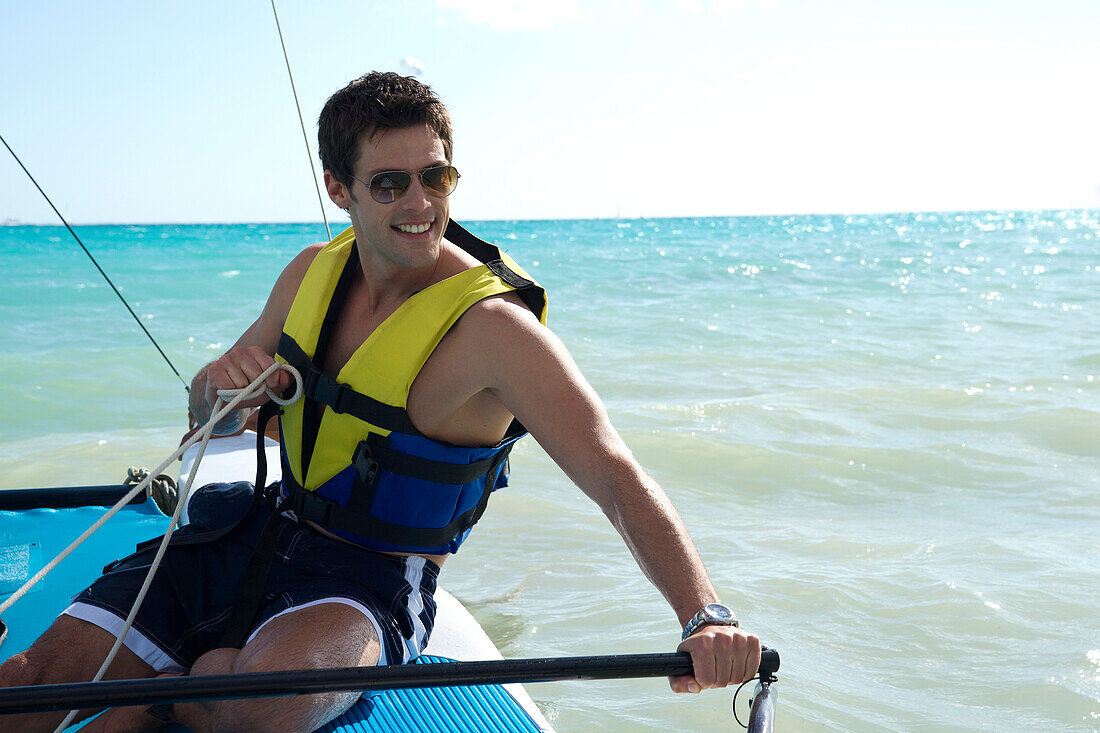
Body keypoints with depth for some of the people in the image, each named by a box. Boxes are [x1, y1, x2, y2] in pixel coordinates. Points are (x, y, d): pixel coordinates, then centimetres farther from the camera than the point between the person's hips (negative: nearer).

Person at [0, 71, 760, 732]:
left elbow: (619, 478, -29)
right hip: (259, 535, 5)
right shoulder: (314, 273, 1)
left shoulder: (492, 327, -21)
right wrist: (222, 385, -12)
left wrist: (706, 616, -44)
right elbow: (209, 415, 14)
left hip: (370, 578, -5)